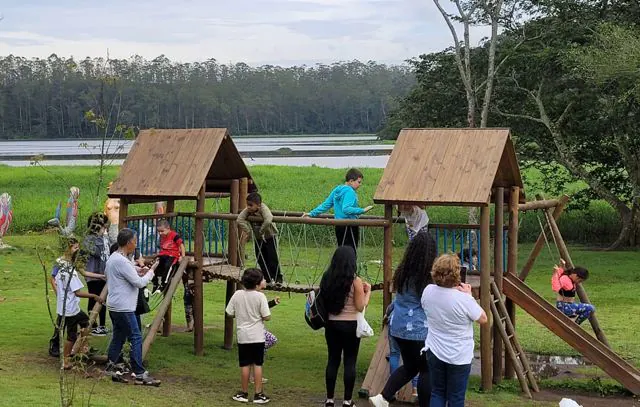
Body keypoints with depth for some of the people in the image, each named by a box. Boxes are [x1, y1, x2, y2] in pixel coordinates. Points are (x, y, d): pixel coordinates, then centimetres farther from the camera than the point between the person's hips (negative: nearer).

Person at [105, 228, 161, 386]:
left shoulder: (112, 258, 12)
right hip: (123, 308, -10)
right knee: (136, 339, -7)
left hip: (114, 306, 10)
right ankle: (140, 374, -7)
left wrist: (138, 273, 15)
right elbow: (139, 283, -19)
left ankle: (111, 368, 18)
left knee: (118, 337, 16)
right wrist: (151, 271, -3)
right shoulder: (122, 261, -19)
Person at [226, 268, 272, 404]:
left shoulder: (237, 295, -3)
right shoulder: (260, 296, -13)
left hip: (242, 336, 2)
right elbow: (267, 317, -13)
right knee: (257, 365, 4)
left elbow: (230, 314, 2)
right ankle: (258, 394, 5)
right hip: (257, 336, -2)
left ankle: (244, 393, 16)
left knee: (245, 365, 9)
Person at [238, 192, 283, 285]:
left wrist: (261, 231, -37)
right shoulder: (247, 210, -15)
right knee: (261, 259, 7)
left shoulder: (264, 209, -30)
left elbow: (268, 221, -48)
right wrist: (247, 231, -32)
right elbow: (240, 219, -27)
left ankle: (278, 278, 2)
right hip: (258, 238, 5)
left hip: (269, 236, -5)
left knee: (272, 258, -9)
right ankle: (267, 278, 20)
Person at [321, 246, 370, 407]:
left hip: (332, 324, 4)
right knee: (350, 362, 4)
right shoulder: (355, 281, -13)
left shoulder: (327, 278, -1)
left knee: (333, 360, 11)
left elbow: (324, 301, 9)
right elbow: (360, 307, -10)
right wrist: (367, 291, 4)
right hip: (350, 326, -4)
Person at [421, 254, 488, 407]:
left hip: (434, 352, 4)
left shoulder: (428, 291, -10)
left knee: (437, 393, 16)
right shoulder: (464, 299, -25)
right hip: (459, 357, -4)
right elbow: (483, 319, -9)